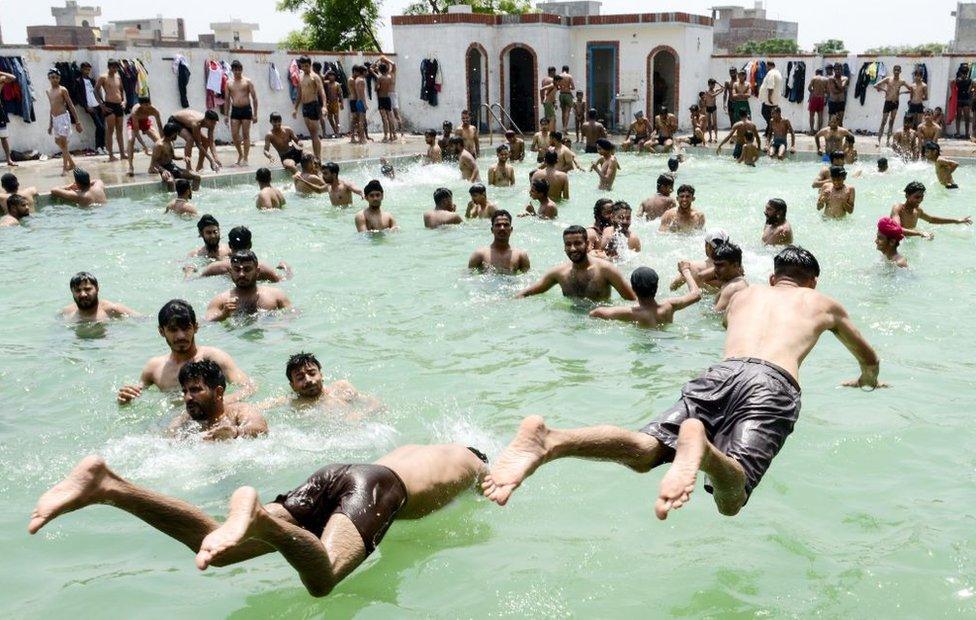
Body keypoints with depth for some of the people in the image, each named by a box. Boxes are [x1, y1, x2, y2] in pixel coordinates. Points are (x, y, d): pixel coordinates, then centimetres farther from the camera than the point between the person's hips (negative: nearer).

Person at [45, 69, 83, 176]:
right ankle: (71, 163, 27)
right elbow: (52, 108, 19)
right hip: (55, 119, 7)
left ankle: (65, 168, -6)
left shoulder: (63, 90, -6)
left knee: (63, 143, -9)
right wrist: (50, 124, 20)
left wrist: (77, 122, -10)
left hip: (63, 117, -7)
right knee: (58, 142, 13)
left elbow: (71, 106, -7)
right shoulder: (49, 92, 13)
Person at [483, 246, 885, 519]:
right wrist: (867, 382, 72)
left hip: (721, 370, 3)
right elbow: (870, 359, 50)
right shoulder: (824, 303, 35)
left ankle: (549, 440, -41)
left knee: (643, 451, -13)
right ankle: (700, 445, -57)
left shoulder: (744, 294, 39)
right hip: (774, 382, -3)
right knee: (729, 501, -21)